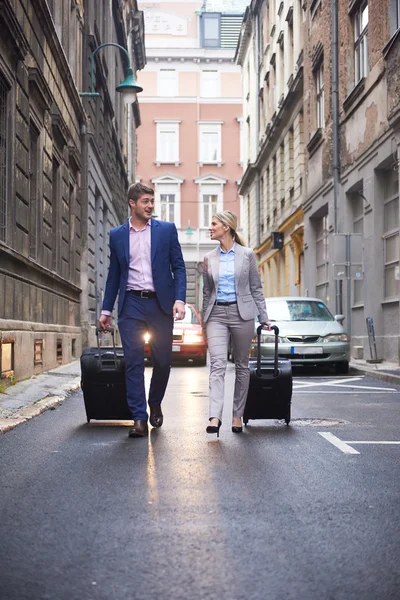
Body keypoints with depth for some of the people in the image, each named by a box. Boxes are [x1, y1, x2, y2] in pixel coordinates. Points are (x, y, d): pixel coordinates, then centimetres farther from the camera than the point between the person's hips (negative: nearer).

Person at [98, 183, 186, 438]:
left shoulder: (167, 229, 4)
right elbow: (114, 274, 13)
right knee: (134, 362, -4)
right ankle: (139, 419, -1)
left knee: (163, 360, 5)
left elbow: (179, 267, 3)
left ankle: (155, 405, 30)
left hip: (160, 303, 0)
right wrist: (106, 309, 10)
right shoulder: (117, 235, 9)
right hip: (131, 304, 0)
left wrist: (179, 299, -10)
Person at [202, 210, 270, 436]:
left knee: (242, 366, 6)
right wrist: (204, 320, 17)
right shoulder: (209, 258, 10)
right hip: (217, 314, 1)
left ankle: (238, 416, 15)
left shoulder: (247, 254, 2)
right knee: (217, 364, -13)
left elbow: (256, 288, 5)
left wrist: (264, 318, 3)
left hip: (241, 313, -1)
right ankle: (215, 417, -23)